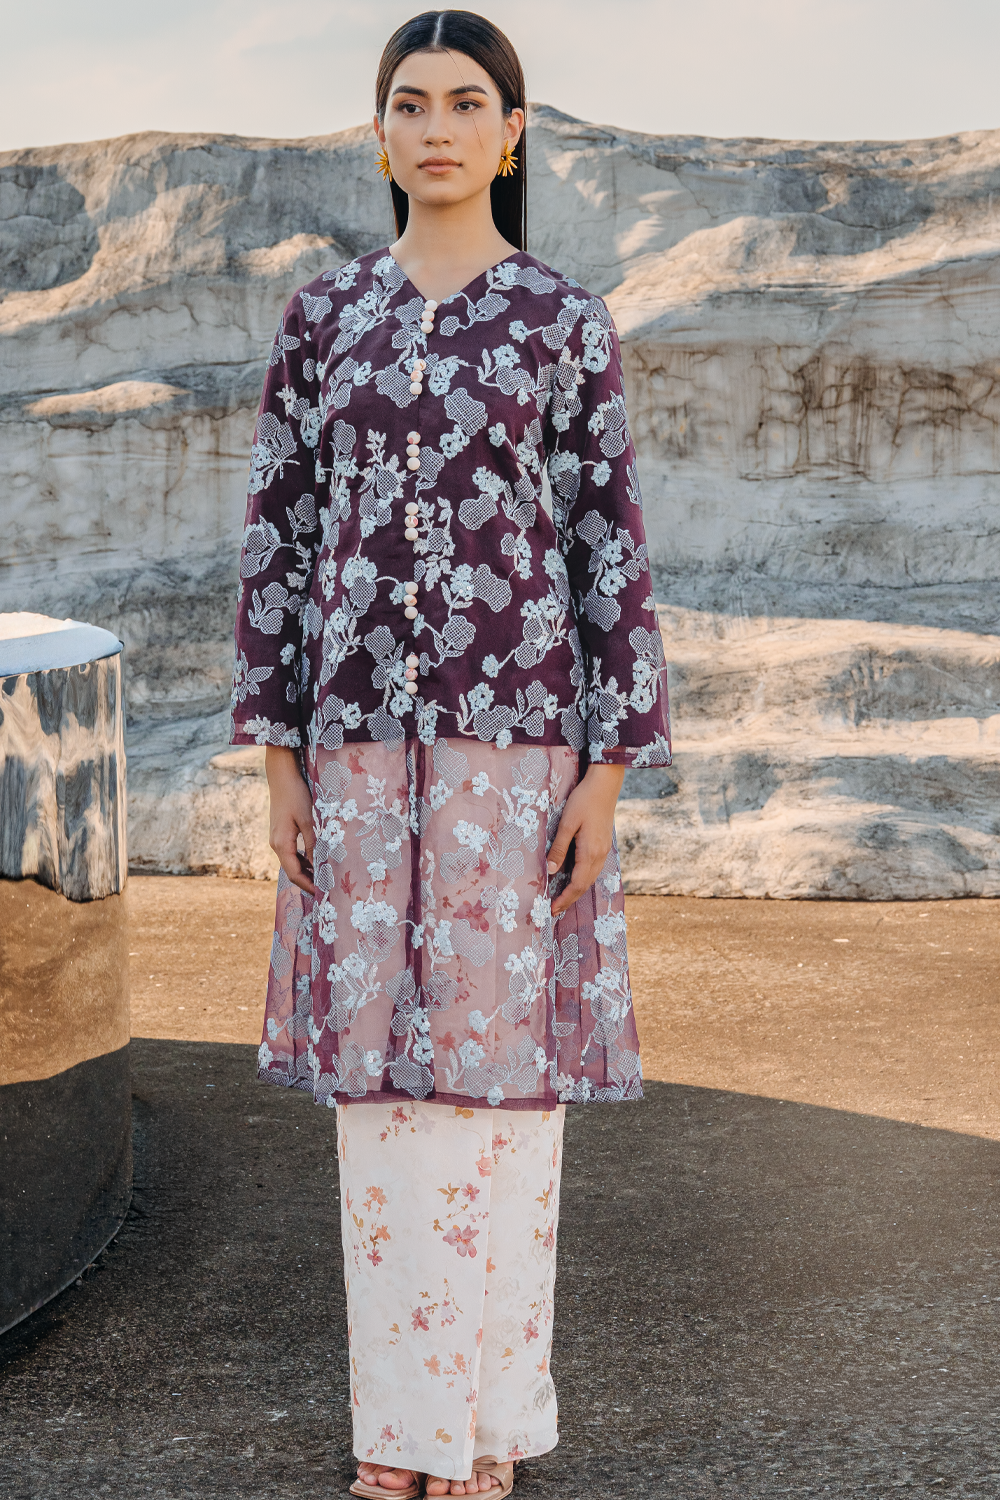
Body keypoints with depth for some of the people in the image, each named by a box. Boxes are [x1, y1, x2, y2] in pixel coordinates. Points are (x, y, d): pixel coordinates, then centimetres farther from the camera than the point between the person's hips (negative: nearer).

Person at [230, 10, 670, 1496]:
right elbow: (277, 536, 6)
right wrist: (278, 756, 1)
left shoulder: (568, 325, 0)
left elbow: (611, 550, -1)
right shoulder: (322, 317, 6)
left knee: (500, 1050, 3)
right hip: (364, 741, 2)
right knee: (378, 1060, 7)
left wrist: (607, 773, -7)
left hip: (515, 734, -2)